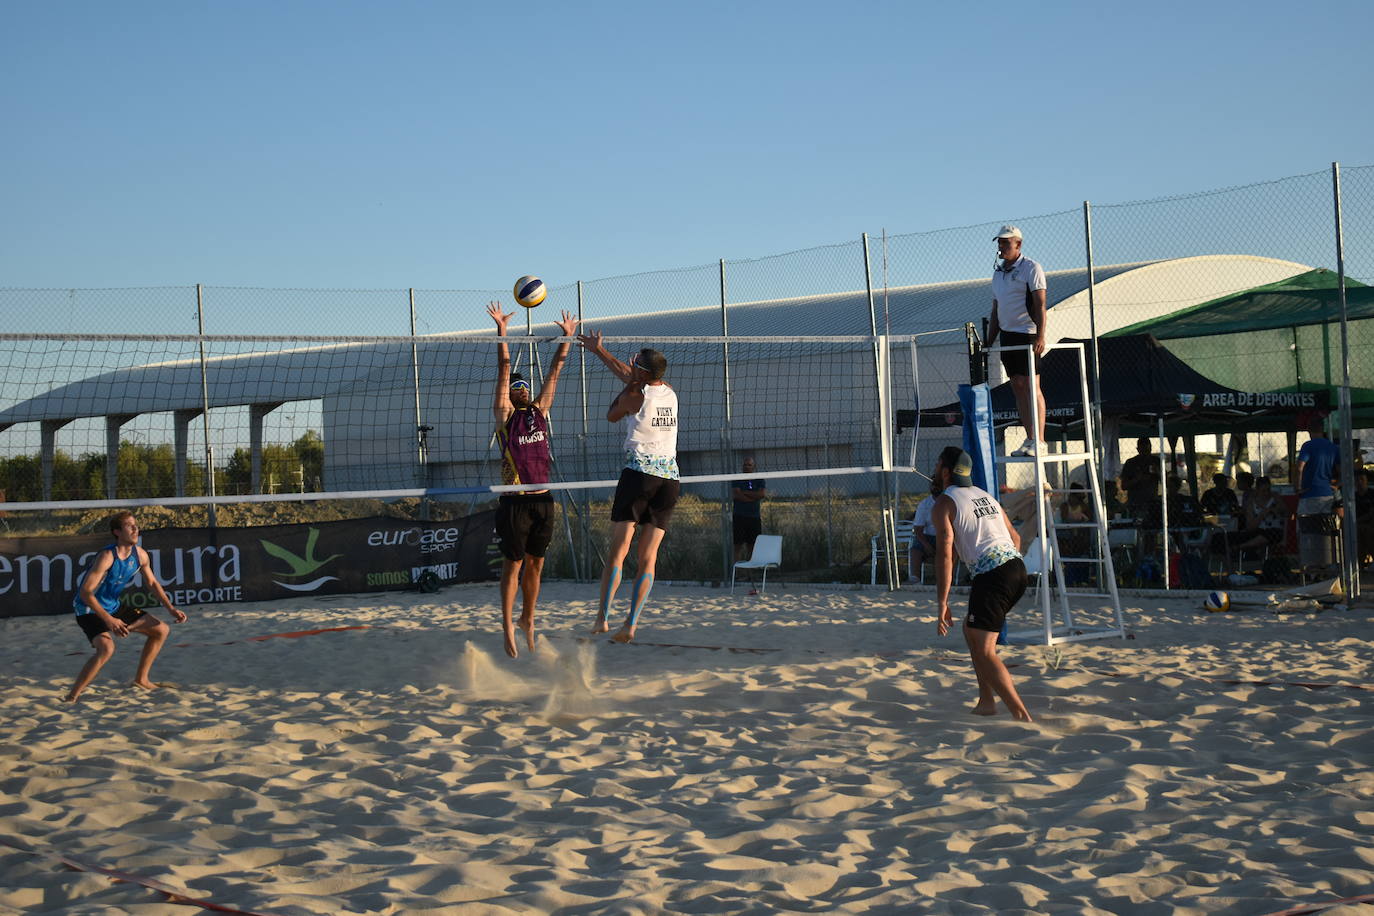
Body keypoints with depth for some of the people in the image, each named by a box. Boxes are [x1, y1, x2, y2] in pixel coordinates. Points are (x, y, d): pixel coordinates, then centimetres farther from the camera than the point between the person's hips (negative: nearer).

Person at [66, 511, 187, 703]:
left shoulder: (140, 555, -4)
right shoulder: (107, 556, -27)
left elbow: (152, 583, 14)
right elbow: (86, 593, -29)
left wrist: (171, 609, 7)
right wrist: (109, 620, -33)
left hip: (114, 608, 8)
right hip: (89, 610, -8)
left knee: (161, 630, 11)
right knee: (106, 648, -33)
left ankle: (140, 679, 24)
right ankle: (72, 696, -20)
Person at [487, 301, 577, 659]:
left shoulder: (539, 411, 12)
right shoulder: (504, 414, 1)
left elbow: (554, 372, 14)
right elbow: (504, 370, -6)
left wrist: (567, 338, 14)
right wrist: (501, 331, -12)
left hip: (543, 499, 4)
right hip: (515, 502, -4)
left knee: (535, 564, 12)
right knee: (513, 564, -1)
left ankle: (528, 618, 25)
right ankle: (508, 626, 4)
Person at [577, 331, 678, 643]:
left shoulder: (635, 395, -5)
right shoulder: (670, 393, 13)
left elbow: (612, 415, 16)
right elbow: (625, 373, 28)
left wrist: (629, 385, 17)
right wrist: (598, 350, 36)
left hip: (639, 474, -5)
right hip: (670, 478, 5)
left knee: (617, 551, -3)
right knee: (649, 558, 2)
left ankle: (602, 618, -10)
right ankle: (630, 624, -3)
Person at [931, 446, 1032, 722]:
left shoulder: (944, 503, 0)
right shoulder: (984, 495, 23)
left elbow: (945, 554, -9)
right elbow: (1015, 537, 26)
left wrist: (942, 604, -10)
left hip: (991, 575, -8)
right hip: (1018, 568, 8)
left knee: (984, 651, -7)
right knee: (972, 630, 25)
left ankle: (1022, 716, -16)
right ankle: (986, 702, 24)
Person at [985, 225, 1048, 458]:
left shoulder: (1031, 268, -5)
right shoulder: (998, 273, 17)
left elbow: (1040, 305, -11)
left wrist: (1040, 336, -20)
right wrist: (989, 342, 17)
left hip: (1027, 334, -7)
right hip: (1007, 335, 7)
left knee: (1032, 386, -9)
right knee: (1018, 387, 5)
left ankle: (1038, 440, -9)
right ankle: (1029, 438, 7)